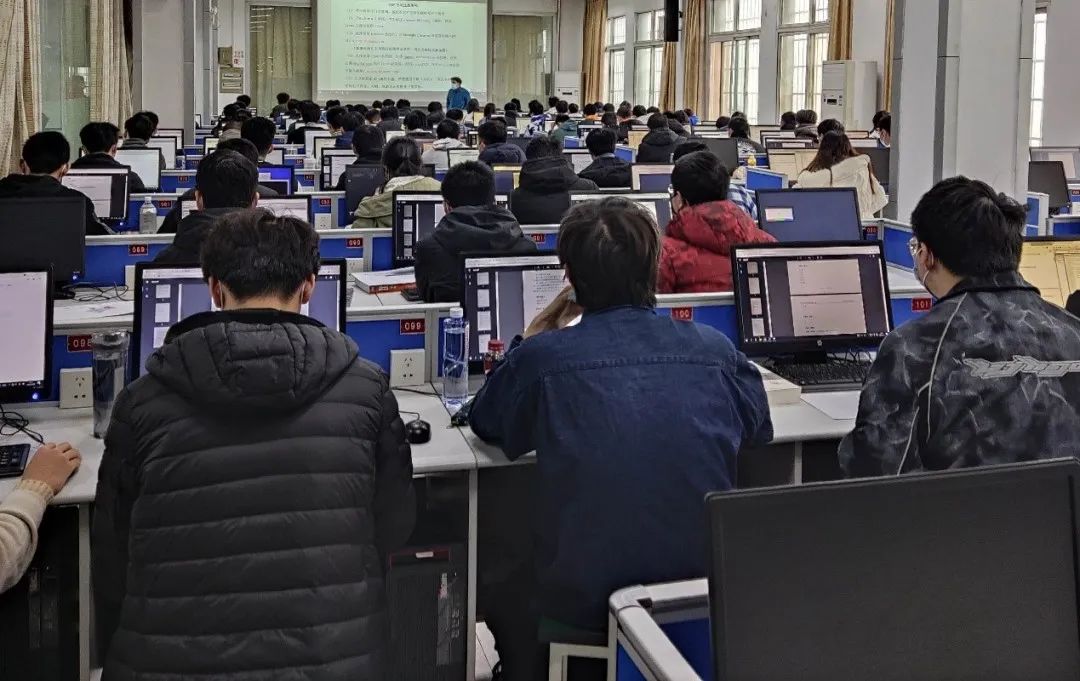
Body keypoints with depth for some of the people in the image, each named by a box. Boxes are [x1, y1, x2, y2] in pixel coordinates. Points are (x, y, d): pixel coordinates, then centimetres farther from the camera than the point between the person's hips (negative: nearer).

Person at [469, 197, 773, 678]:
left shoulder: (541, 356, -9)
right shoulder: (714, 349, -2)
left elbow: (485, 426, 12)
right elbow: (760, 429, 19)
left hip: (584, 602, -3)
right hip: (706, 589, 3)